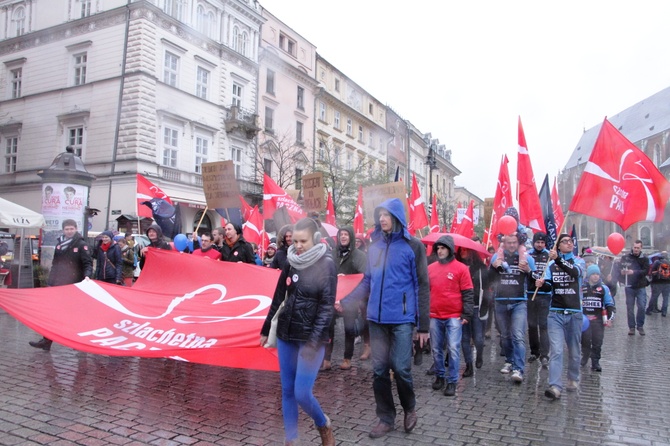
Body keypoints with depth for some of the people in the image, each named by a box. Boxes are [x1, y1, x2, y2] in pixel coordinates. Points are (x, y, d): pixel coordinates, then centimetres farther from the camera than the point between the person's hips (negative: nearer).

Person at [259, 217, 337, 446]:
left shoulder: (326, 265, -11)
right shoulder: (291, 262, 4)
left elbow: (327, 307, -13)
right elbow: (278, 298, 12)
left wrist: (314, 342, -20)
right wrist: (266, 329, 15)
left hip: (311, 337, -5)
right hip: (286, 334, 5)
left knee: (301, 393, -8)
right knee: (287, 391, 9)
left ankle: (324, 426, 22)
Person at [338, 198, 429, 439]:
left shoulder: (413, 246, -3)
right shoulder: (374, 246, 9)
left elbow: (422, 286, -3)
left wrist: (423, 325, -5)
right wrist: (344, 302, 4)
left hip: (402, 319, -4)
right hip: (377, 318, 4)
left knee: (400, 368, -3)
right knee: (379, 370, 8)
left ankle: (409, 408, 27)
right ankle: (386, 419, 24)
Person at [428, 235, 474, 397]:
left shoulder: (461, 268, -1)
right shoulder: (430, 268, 8)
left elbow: (468, 293, -2)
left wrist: (467, 314, -8)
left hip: (454, 317, -3)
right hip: (434, 317, 3)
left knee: (453, 350, -3)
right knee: (437, 350, 10)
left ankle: (452, 381, 7)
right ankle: (439, 376, 26)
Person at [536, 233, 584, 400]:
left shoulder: (578, 261, 6)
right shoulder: (551, 263, 8)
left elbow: (575, 272, -18)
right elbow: (549, 286, -1)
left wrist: (558, 259, -34)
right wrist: (542, 284, -24)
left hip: (574, 313, 0)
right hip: (556, 313, 0)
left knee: (574, 351, 11)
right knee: (556, 350, -10)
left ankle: (573, 379, 31)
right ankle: (555, 386, -14)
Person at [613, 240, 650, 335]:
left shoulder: (644, 259, 0)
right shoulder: (625, 257, 0)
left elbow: (645, 271, -13)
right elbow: (618, 268, -1)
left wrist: (634, 272, -28)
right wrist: (621, 271, -24)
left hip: (641, 287, 0)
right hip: (629, 287, 0)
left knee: (642, 307, -2)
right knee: (630, 308, 4)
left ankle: (640, 326, 16)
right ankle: (631, 327, 14)